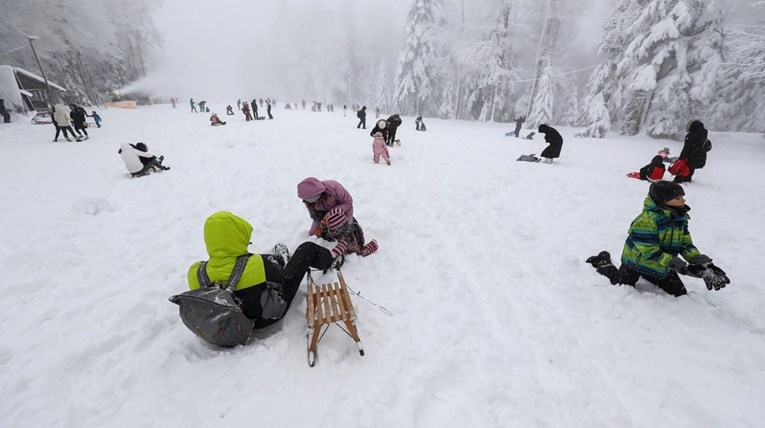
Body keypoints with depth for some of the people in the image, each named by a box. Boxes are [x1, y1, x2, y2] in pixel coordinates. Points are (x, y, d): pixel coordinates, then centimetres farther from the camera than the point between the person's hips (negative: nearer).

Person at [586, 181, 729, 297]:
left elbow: (686, 244, 0)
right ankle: (603, 263, 22)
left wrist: (703, 263, -15)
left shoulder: (680, 217, -3)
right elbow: (650, 252, -29)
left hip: (662, 267, 7)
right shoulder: (646, 220, -31)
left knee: (680, 293, 11)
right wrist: (681, 267, -29)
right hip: (637, 262, -7)